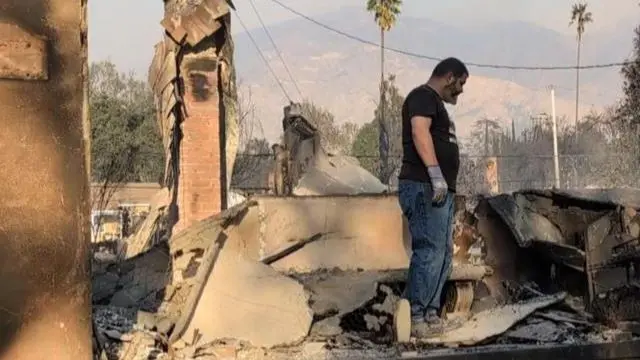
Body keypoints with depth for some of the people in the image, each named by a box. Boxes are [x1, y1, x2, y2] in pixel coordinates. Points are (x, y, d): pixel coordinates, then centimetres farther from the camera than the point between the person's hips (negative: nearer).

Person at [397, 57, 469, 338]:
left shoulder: (435, 103, 26)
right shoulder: (423, 96, -5)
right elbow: (419, 131, -21)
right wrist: (435, 173, -29)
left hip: (440, 190, 11)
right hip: (425, 187, -11)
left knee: (443, 253, 12)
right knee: (429, 251, -13)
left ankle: (430, 315, 15)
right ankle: (415, 319, -11)